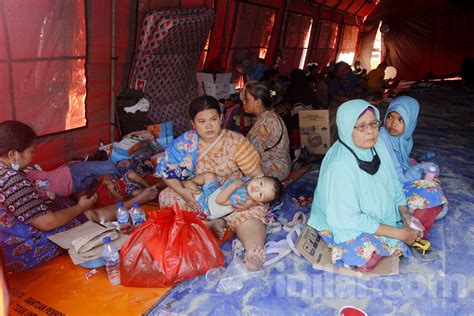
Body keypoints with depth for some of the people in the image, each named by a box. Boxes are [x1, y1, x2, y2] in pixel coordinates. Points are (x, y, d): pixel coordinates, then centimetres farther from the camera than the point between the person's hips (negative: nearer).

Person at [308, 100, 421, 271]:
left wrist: (404, 213, -12)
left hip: (381, 214, 7)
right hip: (344, 226, -7)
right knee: (368, 257, -30)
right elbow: (348, 219, -28)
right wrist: (398, 233, -24)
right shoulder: (339, 167, -31)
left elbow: (393, 182, 3)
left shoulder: (378, 146, -10)